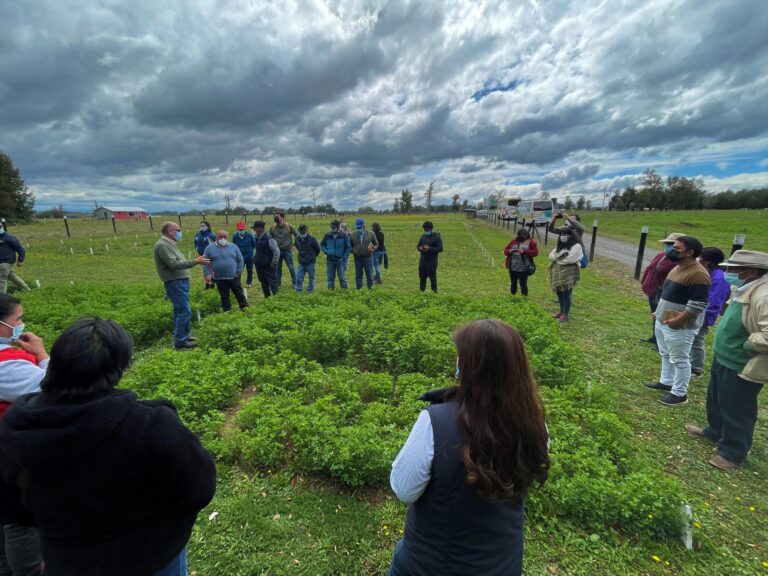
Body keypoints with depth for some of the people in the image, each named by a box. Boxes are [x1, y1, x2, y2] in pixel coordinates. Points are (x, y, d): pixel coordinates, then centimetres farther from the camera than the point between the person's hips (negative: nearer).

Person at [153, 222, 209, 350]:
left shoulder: (169, 244, 16)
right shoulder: (162, 245, -16)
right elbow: (174, 264, -24)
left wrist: (195, 261, 12)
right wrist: (195, 261, -23)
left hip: (180, 281, 10)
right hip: (175, 283, -10)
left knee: (180, 310, 17)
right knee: (184, 311, -8)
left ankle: (184, 335, 28)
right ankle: (180, 341, 0)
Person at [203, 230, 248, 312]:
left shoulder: (233, 247, 1)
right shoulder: (210, 248, 0)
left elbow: (240, 260, 5)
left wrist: (238, 272, -2)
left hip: (234, 277, 0)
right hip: (220, 278, 0)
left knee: (239, 294, 7)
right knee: (224, 296, 10)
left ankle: (245, 309, 17)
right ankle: (227, 311, 20)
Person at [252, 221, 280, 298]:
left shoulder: (269, 239, -16)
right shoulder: (257, 239, 7)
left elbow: (277, 251, -17)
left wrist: (273, 263, -15)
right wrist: (255, 260, 13)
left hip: (268, 266, -8)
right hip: (259, 266, 8)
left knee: (273, 283, -3)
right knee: (263, 283, 17)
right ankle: (267, 296, 29)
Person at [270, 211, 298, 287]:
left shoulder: (289, 226, -7)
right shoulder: (273, 227, -1)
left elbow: (297, 235, 1)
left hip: (287, 250, -2)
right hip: (277, 250, 2)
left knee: (291, 267, 3)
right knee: (278, 267, 11)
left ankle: (294, 283, 12)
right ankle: (278, 283, 23)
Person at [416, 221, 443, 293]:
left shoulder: (436, 237, -8)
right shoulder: (423, 236, 12)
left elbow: (440, 249, -13)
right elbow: (418, 245, 18)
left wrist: (429, 249, -22)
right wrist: (420, 248, -6)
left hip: (432, 261, -6)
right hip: (423, 260, 6)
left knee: (432, 277, -3)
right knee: (422, 276, 14)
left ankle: (434, 292, 7)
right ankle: (421, 291, 26)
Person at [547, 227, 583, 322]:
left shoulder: (576, 246, -9)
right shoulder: (559, 245, 16)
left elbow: (569, 259, -20)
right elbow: (551, 255, 7)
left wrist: (558, 259, -5)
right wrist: (560, 257, -12)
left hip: (569, 274, -7)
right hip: (558, 273, 7)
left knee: (566, 294, -2)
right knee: (559, 293, 14)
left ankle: (566, 314, 7)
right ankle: (562, 311, 27)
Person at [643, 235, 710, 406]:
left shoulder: (698, 274, -21)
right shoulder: (677, 268, 10)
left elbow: (698, 304, -24)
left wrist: (678, 321, -23)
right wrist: (659, 312, 16)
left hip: (679, 327, -10)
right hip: (662, 321, 10)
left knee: (679, 360, 2)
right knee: (666, 355, 21)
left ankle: (679, 394, 14)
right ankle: (666, 382, 37)